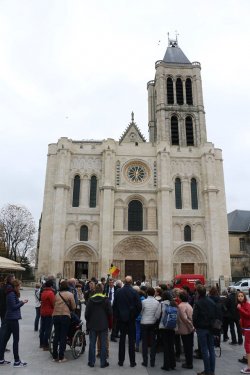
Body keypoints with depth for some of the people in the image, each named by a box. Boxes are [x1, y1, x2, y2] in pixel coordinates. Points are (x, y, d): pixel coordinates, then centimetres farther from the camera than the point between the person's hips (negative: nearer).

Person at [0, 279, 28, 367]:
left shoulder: (11, 293, 13)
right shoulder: (12, 294, -17)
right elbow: (13, 306, -19)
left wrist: (20, 302, 2)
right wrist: (22, 302, -11)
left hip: (9, 319, 10)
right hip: (13, 319, -10)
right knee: (16, 340, -3)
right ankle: (17, 361, 3)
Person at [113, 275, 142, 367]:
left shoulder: (118, 291, -5)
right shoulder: (134, 292, -12)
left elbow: (114, 305, 0)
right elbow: (139, 306, -11)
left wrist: (117, 316, 9)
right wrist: (135, 315, 3)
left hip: (121, 318, 2)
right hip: (131, 318, -2)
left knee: (122, 338, 11)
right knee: (131, 339, 6)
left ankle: (121, 360, 17)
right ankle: (132, 361, 11)